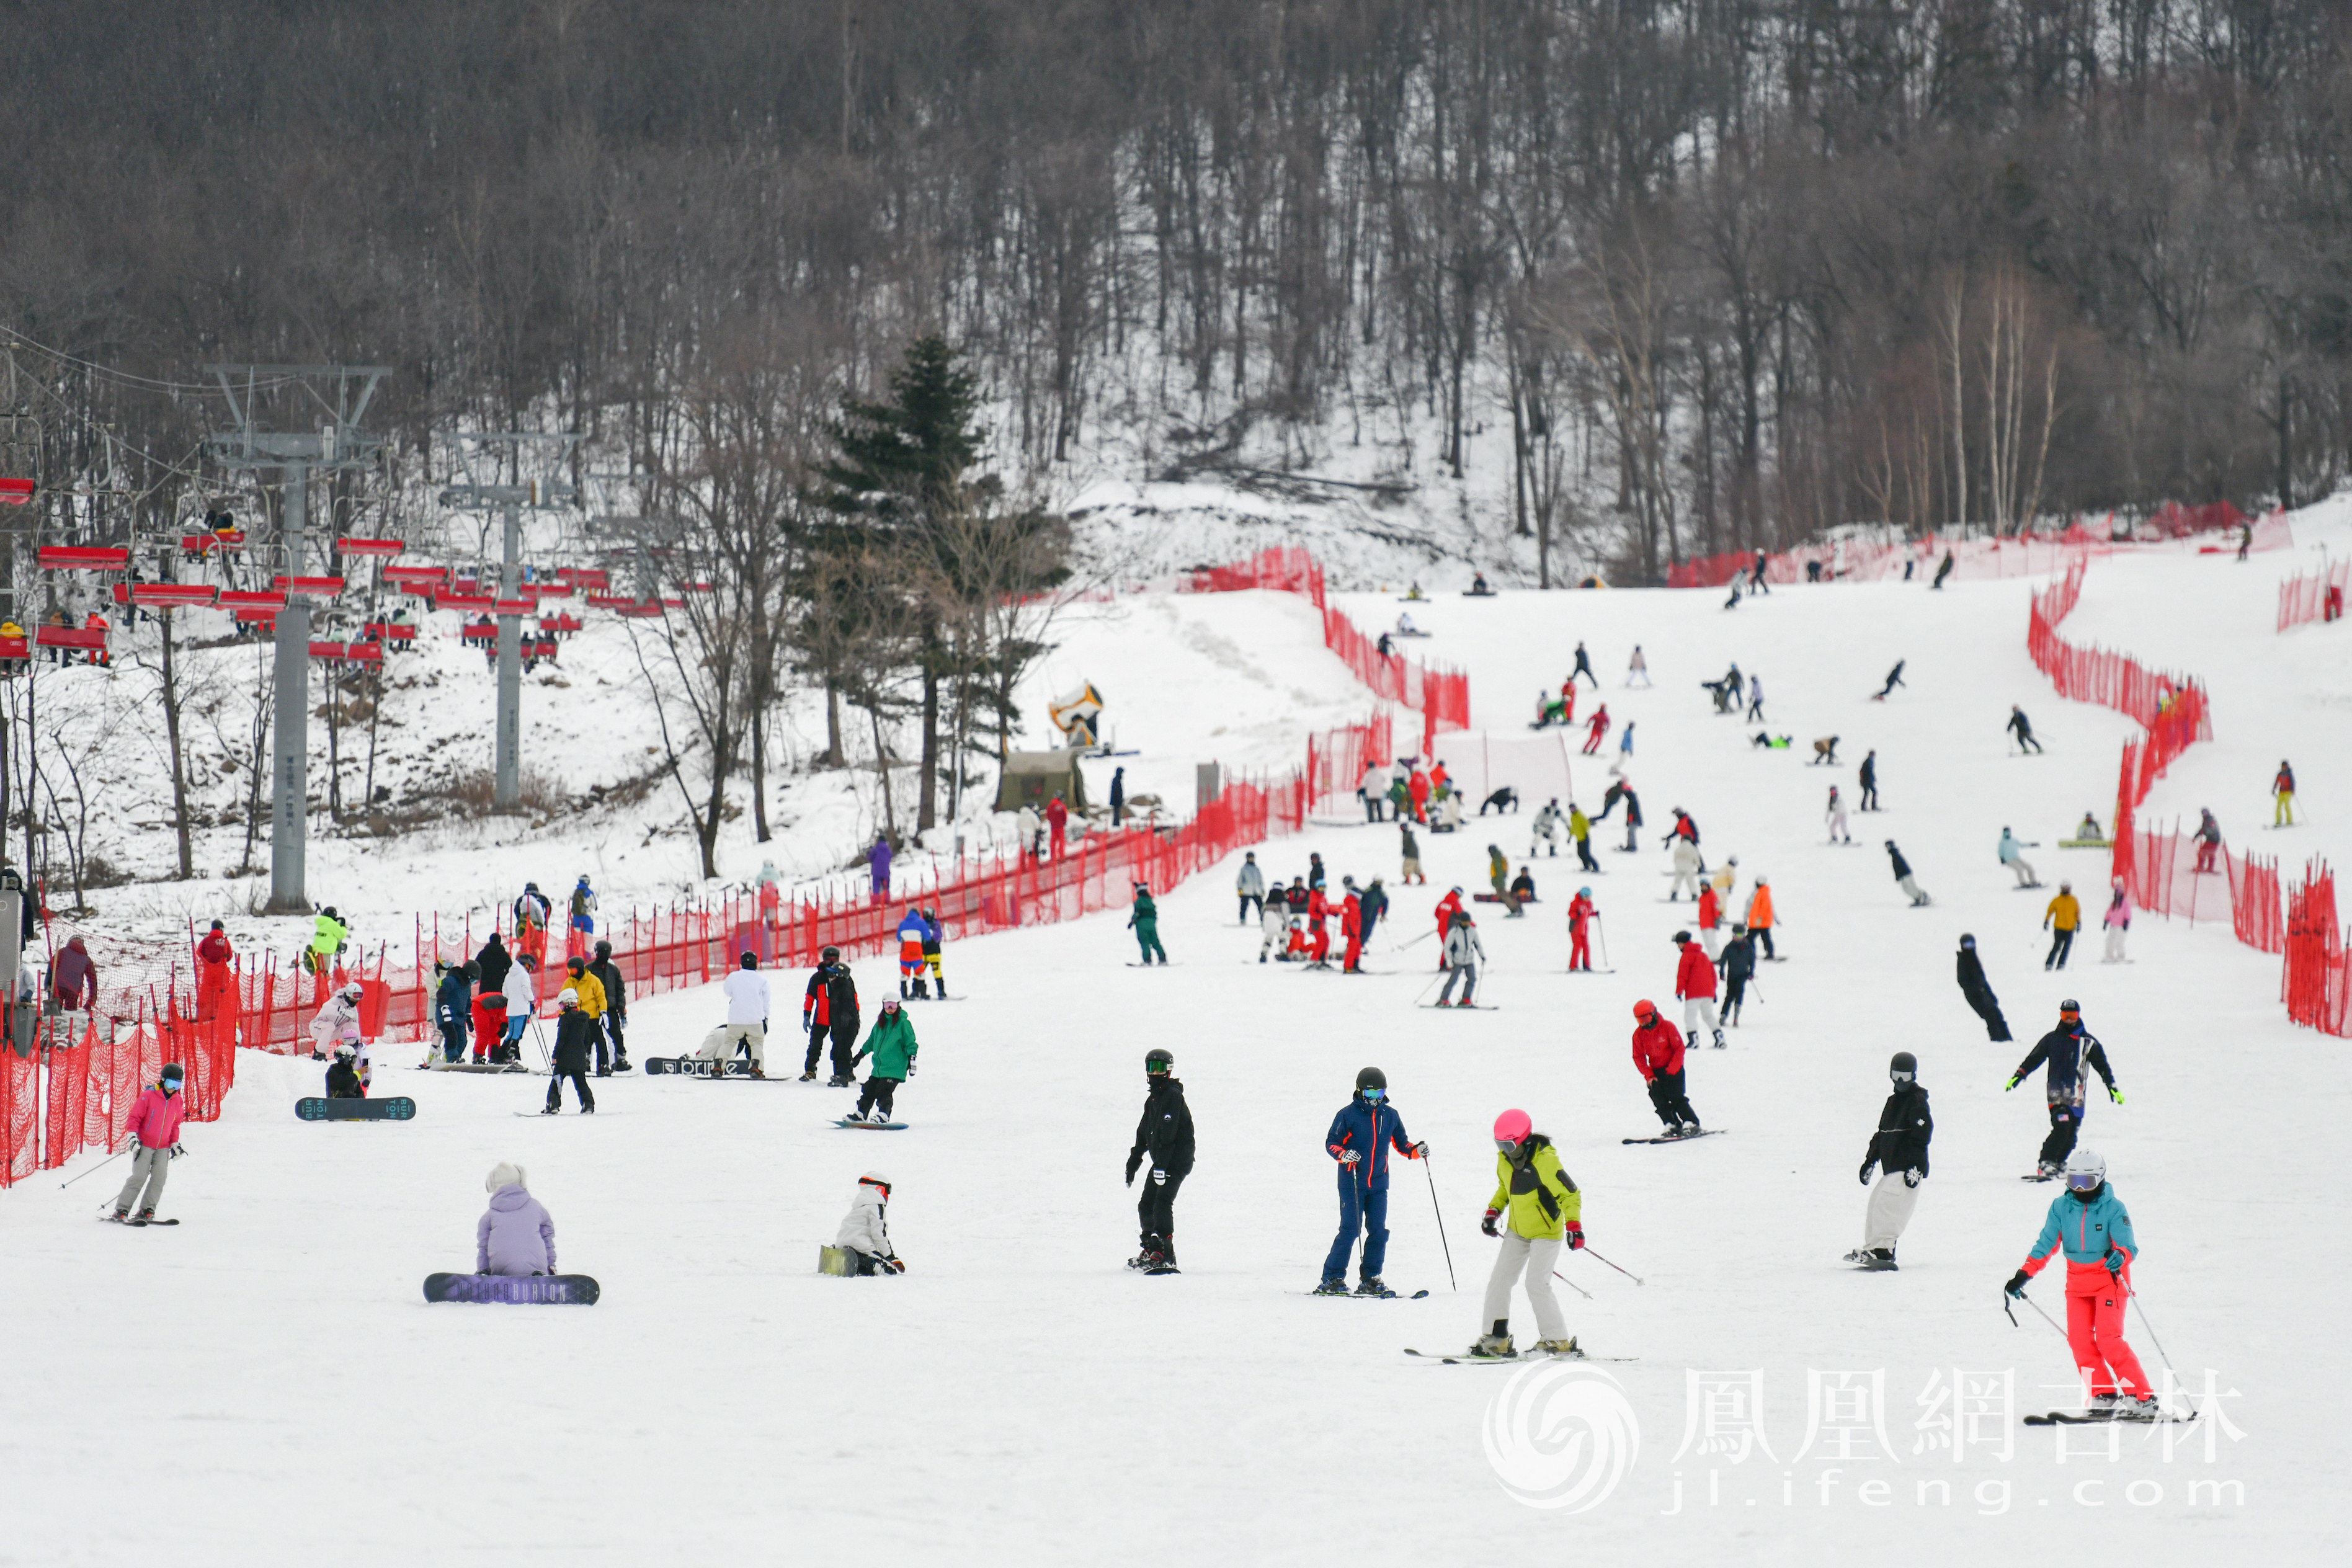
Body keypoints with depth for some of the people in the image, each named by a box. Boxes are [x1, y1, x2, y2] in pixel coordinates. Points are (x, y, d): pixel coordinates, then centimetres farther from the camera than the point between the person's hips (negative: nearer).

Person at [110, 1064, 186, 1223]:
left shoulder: (178, 1102, 7)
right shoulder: (148, 1097, -9)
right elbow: (135, 1118, -7)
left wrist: (175, 1144, 18)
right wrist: (133, 1137, -16)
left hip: (163, 1148, 5)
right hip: (144, 1144, -5)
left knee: (160, 1177, -10)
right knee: (139, 1177, -14)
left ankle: (147, 1210, -2)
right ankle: (121, 1210, -8)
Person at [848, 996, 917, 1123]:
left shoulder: (903, 1023, -5)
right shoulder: (880, 1023, 13)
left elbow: (910, 1043, -4)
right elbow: (872, 1040, 26)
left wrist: (912, 1059, -13)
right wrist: (860, 1055, 31)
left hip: (894, 1068, -6)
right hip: (879, 1067, 6)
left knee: (883, 1092, -14)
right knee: (868, 1090, 8)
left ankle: (883, 1115, -7)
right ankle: (860, 1114, 19)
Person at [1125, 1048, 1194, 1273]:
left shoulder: (1173, 1095, -14)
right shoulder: (1153, 1098, 17)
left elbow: (1167, 1132, -22)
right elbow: (1144, 1134, 25)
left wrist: (1160, 1166, -28)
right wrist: (1133, 1163, 25)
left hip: (1177, 1159, -10)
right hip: (1161, 1161, 10)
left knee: (1162, 1202, -21)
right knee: (1146, 1205, 14)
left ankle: (1165, 1256, -28)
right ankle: (1150, 1251, 28)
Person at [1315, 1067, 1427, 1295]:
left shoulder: (1390, 1115, 10)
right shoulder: (1348, 1114, -3)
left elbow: (1400, 1143, 20)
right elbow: (1331, 1142, -2)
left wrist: (1416, 1150, 0)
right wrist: (1343, 1154, -22)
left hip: (1379, 1184, 5)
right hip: (1352, 1182, -4)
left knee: (1378, 1231, 0)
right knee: (1350, 1229, -10)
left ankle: (1370, 1280, 8)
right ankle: (1332, 1279, -4)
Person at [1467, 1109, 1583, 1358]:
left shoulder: (1545, 1161, -24)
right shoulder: (1505, 1159, -2)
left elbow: (1570, 1195, -20)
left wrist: (1573, 1225, -30)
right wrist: (1493, 1211, 8)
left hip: (1546, 1232, -8)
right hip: (1517, 1231, 8)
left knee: (1536, 1285, -15)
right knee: (1499, 1281, 3)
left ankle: (1558, 1342, -5)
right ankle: (1495, 1339, 8)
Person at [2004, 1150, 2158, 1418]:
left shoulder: (2113, 1208, -10)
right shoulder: (2061, 1207, 2)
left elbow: (2128, 1243, -18)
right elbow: (2046, 1244, 6)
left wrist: (2120, 1255, -42)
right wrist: (2023, 1275, -2)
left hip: (2110, 1278, -5)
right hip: (2078, 1282, 5)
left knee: (2108, 1338, -17)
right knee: (2079, 1339, -7)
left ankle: (2143, 1399, -15)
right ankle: (2104, 1396, 0)